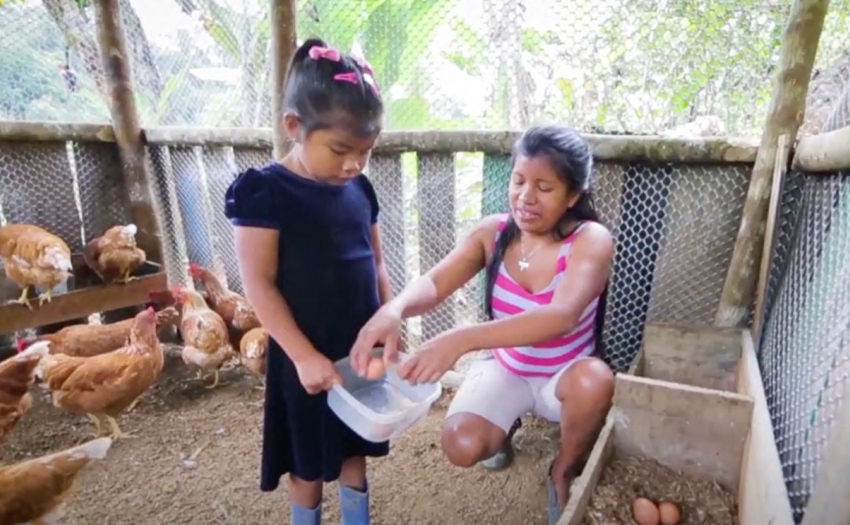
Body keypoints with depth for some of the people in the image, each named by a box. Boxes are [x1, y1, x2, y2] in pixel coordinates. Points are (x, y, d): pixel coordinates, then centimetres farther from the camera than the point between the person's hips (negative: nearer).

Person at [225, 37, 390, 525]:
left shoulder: (361, 190, 2)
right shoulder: (265, 192, -15)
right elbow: (260, 285, -16)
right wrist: (304, 355, -19)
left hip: (361, 349, 5)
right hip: (308, 360, -5)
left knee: (356, 450, 22)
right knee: (308, 463, 15)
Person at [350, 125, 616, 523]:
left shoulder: (591, 240, -24)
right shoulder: (493, 233, -13)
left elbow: (561, 316, -42)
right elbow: (433, 284, -25)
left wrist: (461, 339, -55)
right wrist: (394, 308, -49)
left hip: (564, 379, -1)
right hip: (506, 370, 2)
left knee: (595, 380, -37)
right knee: (461, 446, -23)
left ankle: (563, 471, -3)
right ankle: (508, 424, 16)